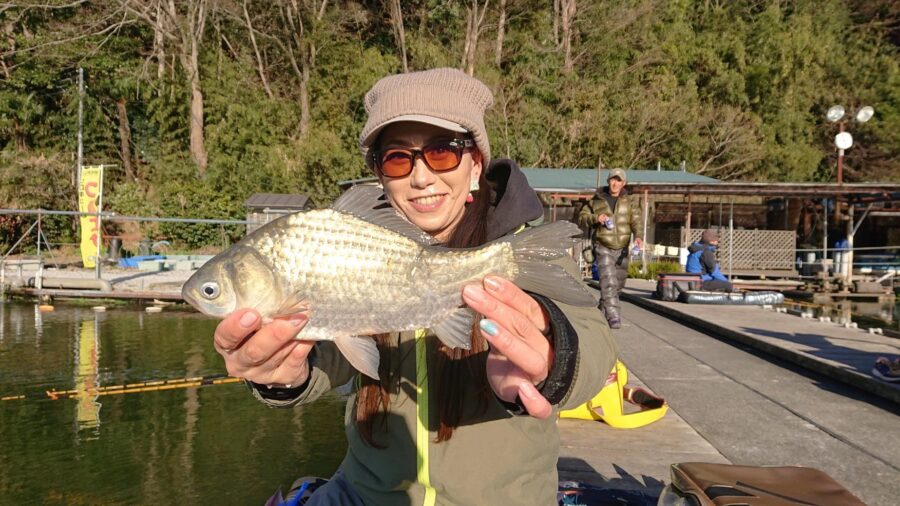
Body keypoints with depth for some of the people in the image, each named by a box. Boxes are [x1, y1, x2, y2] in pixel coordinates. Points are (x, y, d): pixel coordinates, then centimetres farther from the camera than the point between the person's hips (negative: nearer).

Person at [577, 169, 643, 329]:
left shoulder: (629, 202, 5)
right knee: (608, 281, -17)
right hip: (603, 248, -3)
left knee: (618, 283, 15)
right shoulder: (597, 200, 1)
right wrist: (595, 218, -17)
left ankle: (602, 309, 37)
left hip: (622, 249, 4)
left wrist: (638, 236, -27)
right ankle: (613, 316, -19)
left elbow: (636, 220, -8)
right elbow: (581, 218, 3)